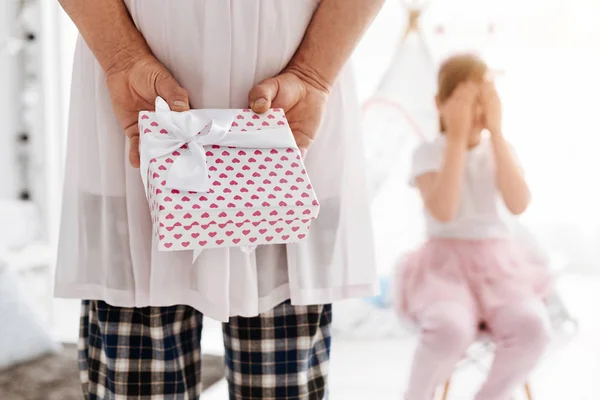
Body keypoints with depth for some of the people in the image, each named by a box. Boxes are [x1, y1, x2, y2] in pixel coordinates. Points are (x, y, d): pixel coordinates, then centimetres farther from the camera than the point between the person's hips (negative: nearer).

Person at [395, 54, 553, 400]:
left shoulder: (501, 150, 7)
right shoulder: (429, 153, -2)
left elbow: (519, 205, -12)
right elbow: (443, 212, -20)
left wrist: (496, 133, -14)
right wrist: (457, 138, -17)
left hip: (500, 263, 3)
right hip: (447, 263, -3)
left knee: (532, 326, -28)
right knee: (450, 328, -35)